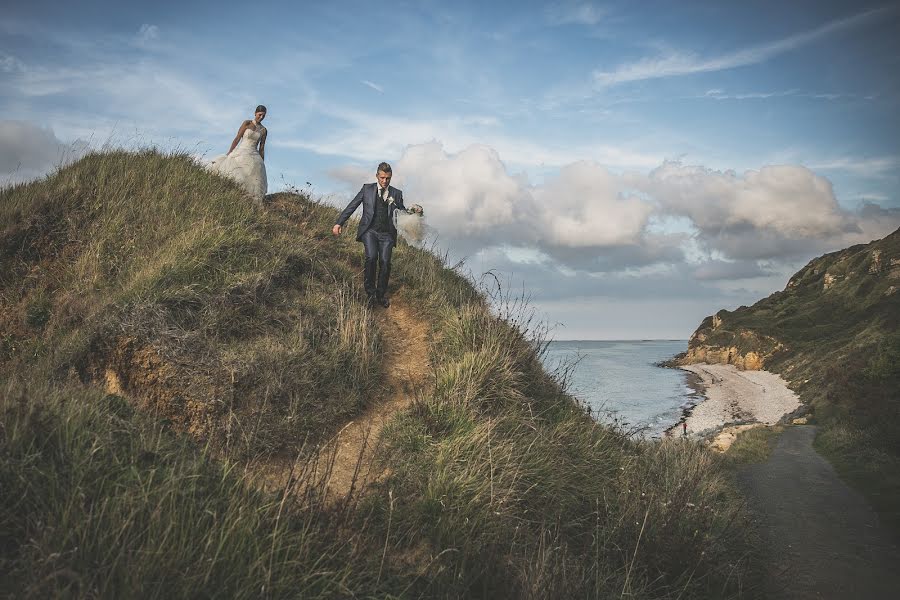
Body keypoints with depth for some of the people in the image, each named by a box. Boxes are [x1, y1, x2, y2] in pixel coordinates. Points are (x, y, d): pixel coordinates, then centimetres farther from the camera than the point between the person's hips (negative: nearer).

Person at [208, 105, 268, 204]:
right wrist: (228, 154, -3)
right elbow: (237, 139, 1)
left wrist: (262, 165, 9)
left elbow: (262, 149, 13)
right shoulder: (247, 123, 3)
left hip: (254, 157, 3)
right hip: (241, 154, -3)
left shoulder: (264, 130, 11)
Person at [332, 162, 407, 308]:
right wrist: (339, 223, 3)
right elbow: (352, 206, 10)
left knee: (385, 262, -12)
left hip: (387, 234, 1)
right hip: (369, 231, -1)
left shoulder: (396, 194, 13)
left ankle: (381, 295, 6)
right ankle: (370, 291, -6)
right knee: (371, 257, -23)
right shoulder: (367, 189, 11)